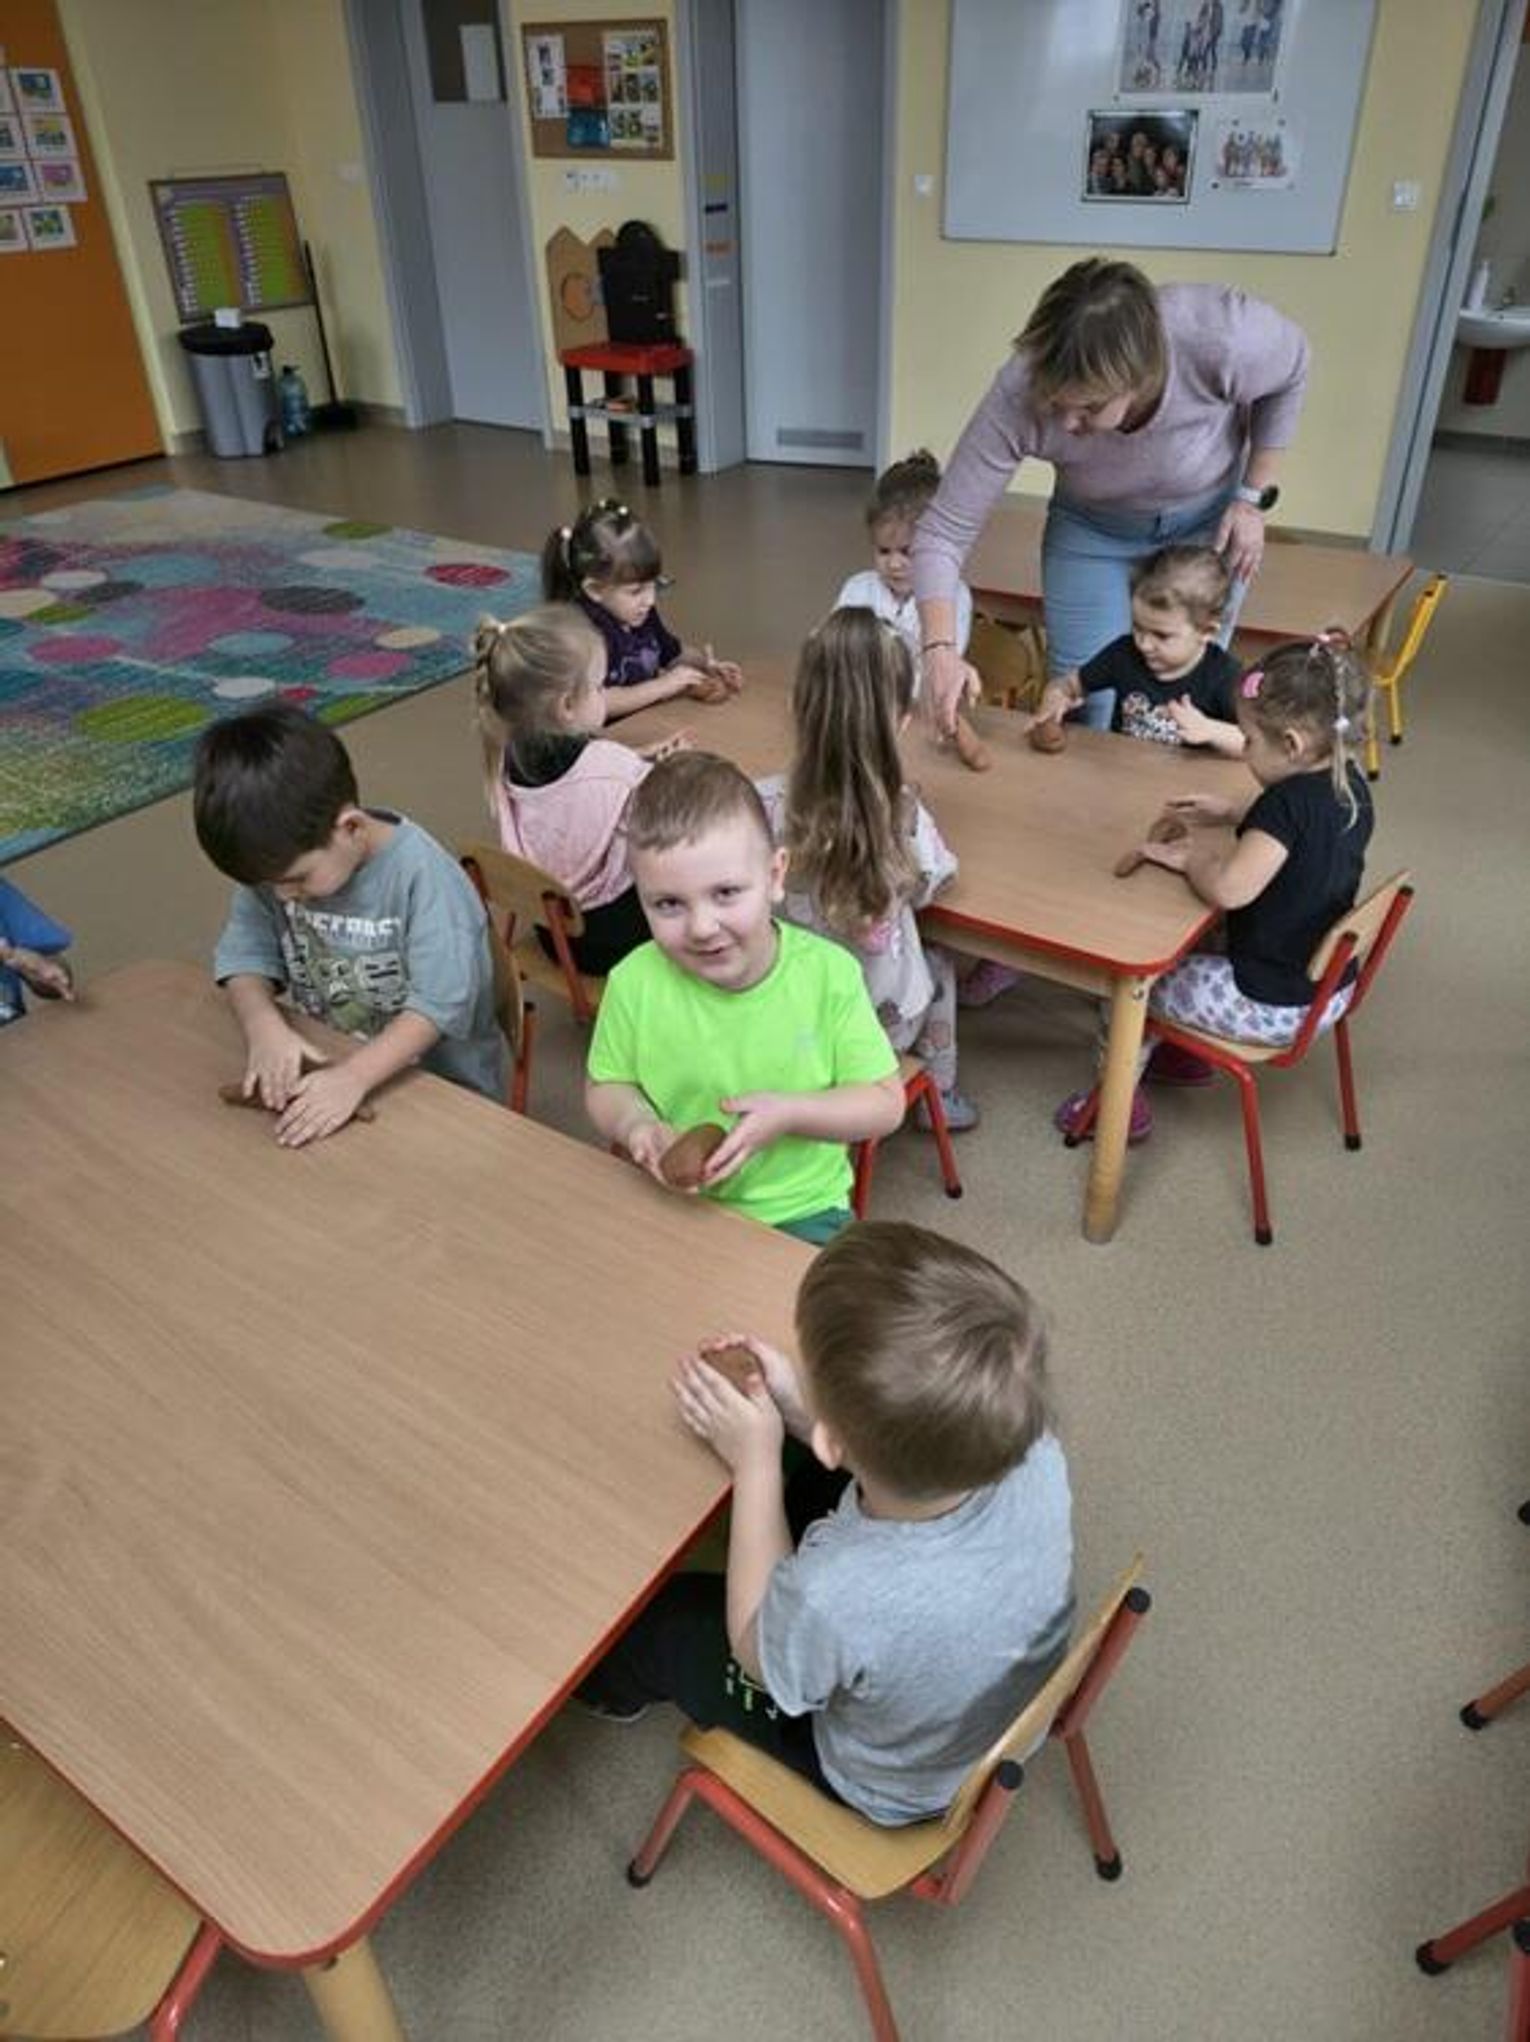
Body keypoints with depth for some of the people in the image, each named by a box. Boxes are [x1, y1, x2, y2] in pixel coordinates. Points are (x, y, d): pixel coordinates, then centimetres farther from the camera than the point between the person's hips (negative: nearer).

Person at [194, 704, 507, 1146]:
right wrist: (264, 1025, -18)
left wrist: (354, 1076, -33)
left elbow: (440, 1002, -24)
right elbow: (245, 951, 2)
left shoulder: (422, 875, -21)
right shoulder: (278, 861, -4)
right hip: (323, 1066, 5)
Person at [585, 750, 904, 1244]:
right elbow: (605, 1086, 5)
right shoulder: (634, 983, -12)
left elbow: (885, 1102, -7)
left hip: (800, 1212, -1)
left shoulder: (828, 973, -15)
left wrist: (788, 1114, -22)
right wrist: (633, 1123, -18)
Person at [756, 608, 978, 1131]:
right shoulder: (902, 814, -28)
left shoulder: (764, 805, -26)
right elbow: (925, 891, -8)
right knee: (939, 961, 32)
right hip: (885, 1020, -1)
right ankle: (940, 1095, 43)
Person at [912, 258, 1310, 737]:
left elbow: (1291, 371, -12)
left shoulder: (1219, 337, -36)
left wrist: (1254, 496, -12)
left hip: (1209, 519, 0)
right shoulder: (1019, 397, -36)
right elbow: (943, 530, -30)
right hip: (1091, 528, 0)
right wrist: (939, 649, -44)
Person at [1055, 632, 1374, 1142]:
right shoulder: (1348, 783, -2)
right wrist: (1231, 813, 9)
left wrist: (1194, 859, -18)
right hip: (1328, 989, 9)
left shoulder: (1289, 801, -29)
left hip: (1274, 1007, -9)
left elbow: (1228, 889, -38)